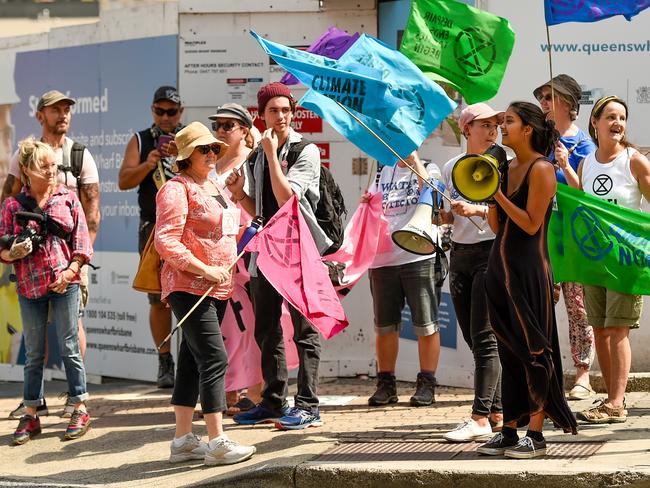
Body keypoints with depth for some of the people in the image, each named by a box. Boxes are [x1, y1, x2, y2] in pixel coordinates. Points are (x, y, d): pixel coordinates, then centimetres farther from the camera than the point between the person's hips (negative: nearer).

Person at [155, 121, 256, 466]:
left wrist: (240, 229, 15)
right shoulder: (177, 189, -11)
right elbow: (166, 243, -19)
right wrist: (205, 270, -20)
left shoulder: (213, 186, 18)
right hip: (190, 287, -9)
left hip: (216, 288, 9)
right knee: (214, 359, -14)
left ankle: (183, 440, 16)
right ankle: (217, 443, -14)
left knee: (192, 361, 11)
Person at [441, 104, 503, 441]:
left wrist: (477, 210, -25)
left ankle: (480, 418, -15)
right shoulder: (451, 167, 12)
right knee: (473, 339, 6)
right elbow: (445, 218, 13)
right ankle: (497, 412, 13)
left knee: (485, 338, -12)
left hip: (491, 252, -6)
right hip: (459, 255, 6)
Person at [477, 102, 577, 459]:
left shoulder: (541, 169, -9)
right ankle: (509, 431, 15)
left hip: (529, 269, -8)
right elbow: (497, 226, 12)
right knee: (509, 351, 10)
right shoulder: (507, 168, 13)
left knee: (533, 350, -3)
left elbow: (531, 224, -15)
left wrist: (498, 194, -15)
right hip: (501, 266, 8)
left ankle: (536, 435, 1)